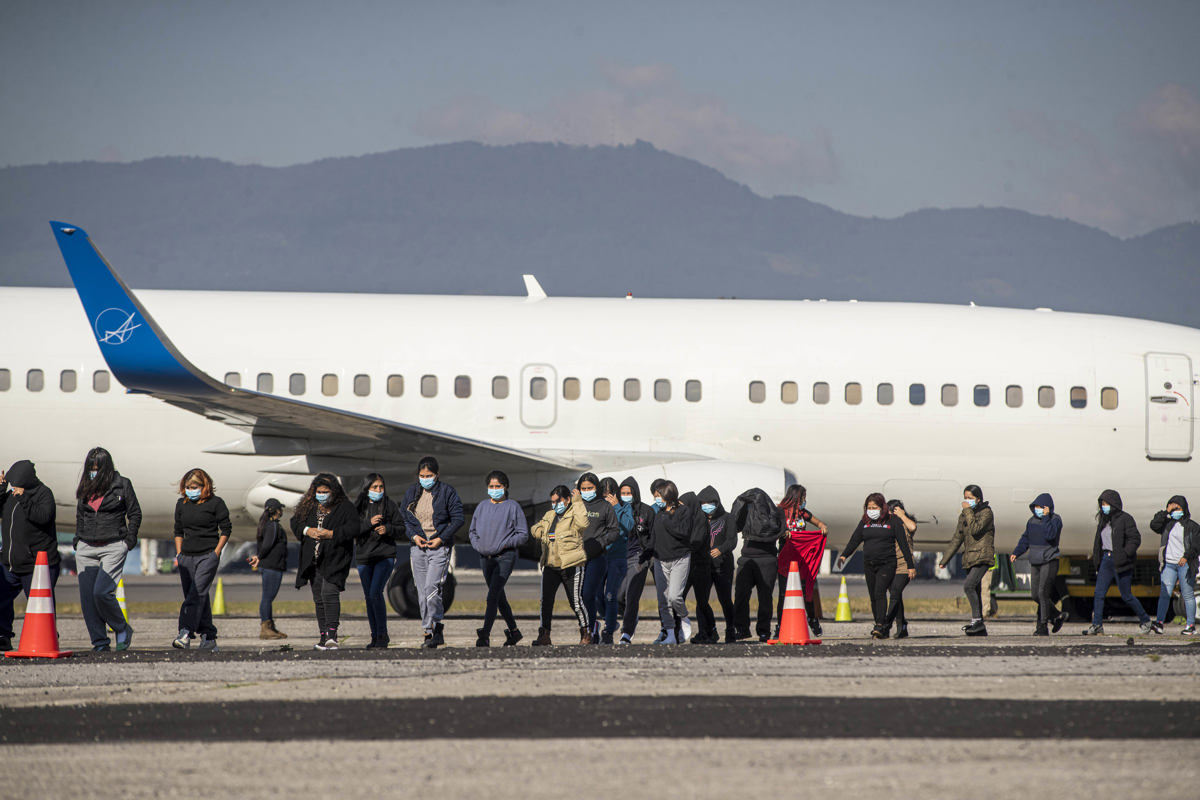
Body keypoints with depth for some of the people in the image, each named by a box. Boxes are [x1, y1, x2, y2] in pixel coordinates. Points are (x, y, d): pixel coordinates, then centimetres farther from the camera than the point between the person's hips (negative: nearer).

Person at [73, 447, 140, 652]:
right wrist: (78, 539, 13)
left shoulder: (122, 485, 0)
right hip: (86, 548, 5)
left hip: (113, 547, -5)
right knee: (87, 597, -2)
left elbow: (135, 514, 5)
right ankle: (100, 642, 6)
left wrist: (129, 540, -3)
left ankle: (123, 630, 4)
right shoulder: (84, 488, 12)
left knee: (101, 592, -18)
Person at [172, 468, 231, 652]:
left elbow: (225, 530, 1)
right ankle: (209, 638, 13)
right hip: (187, 557, 6)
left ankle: (185, 634, -28)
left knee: (197, 594, -18)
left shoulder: (215, 503, -2)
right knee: (197, 598, 6)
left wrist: (216, 553, -7)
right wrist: (179, 554, 12)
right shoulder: (182, 504, 12)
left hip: (208, 556, -6)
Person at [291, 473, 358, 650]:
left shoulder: (345, 507, -2)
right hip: (313, 561, 6)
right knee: (319, 598, 8)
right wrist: (307, 530, -9)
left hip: (334, 560, -6)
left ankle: (332, 634, -25)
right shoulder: (309, 507, 12)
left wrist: (331, 534, -20)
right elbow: (295, 523, 11)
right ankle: (324, 637, 14)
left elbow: (354, 528, -12)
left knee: (329, 592, -21)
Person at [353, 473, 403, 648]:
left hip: (385, 555, -3)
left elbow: (401, 529, 6)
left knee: (376, 593, -17)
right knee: (369, 597, 7)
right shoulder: (357, 507, 5)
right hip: (363, 557, 3)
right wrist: (369, 523, -17)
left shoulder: (390, 505, 4)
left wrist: (387, 529, -13)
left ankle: (383, 635, -10)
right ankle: (375, 636, 15)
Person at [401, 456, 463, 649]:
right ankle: (434, 633, 11)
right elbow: (405, 518, 15)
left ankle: (433, 628, -12)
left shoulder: (447, 492, -2)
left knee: (431, 588, -19)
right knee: (422, 593, 5)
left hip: (440, 547, -5)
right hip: (418, 547, 5)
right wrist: (414, 535, -3)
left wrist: (442, 538, -12)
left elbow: (458, 519, -3)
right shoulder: (412, 493, 10)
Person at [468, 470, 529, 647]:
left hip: (505, 557, -6)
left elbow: (523, 534, -3)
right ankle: (513, 631, 28)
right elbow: (472, 530, 21)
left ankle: (485, 635, -24)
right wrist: (477, 544, 2)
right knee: (499, 597, 14)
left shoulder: (513, 507, -2)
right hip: (485, 558, 6)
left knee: (492, 596, -17)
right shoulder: (482, 506, 12)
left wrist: (504, 544, -14)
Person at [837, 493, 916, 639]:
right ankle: (884, 631, 10)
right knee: (874, 597, 4)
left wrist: (910, 566, -1)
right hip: (869, 565, 5)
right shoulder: (865, 522, 11)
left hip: (887, 564, -5)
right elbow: (855, 540, 4)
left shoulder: (893, 521, 0)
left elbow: (903, 543, 0)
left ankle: (880, 626, -27)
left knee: (880, 592, -21)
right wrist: (844, 555, -12)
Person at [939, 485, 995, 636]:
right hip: (969, 558, 7)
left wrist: (968, 511, -15)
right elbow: (957, 539, 18)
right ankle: (980, 629, 9)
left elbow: (975, 530, -21)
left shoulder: (986, 513, -5)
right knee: (975, 591, 6)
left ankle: (977, 619, -22)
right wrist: (945, 560, 15)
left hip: (982, 557, -7)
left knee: (968, 585, -24)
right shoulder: (964, 515, 15)